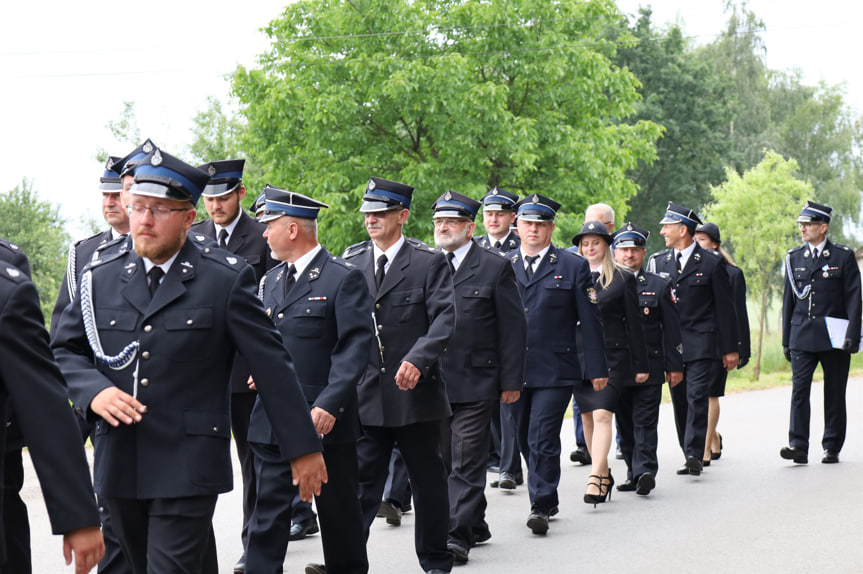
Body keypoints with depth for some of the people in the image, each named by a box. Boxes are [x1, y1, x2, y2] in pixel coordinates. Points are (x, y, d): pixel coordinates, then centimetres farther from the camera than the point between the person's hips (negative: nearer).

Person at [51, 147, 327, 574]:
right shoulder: (100, 278, 8)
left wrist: (303, 448, -2)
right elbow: (63, 351, 13)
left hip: (188, 469, -5)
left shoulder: (226, 279, -3)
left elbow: (272, 365, -2)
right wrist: (94, 391, -9)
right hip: (118, 466, 5)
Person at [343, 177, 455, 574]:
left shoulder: (429, 262, -1)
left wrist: (418, 359, -26)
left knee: (428, 482, 10)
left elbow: (445, 317, -11)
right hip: (365, 394, 2)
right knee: (360, 482, 0)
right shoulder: (351, 262, 9)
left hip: (415, 392, -2)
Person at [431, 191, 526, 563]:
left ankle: (458, 536, -5)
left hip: (475, 384, -5)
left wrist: (511, 381, -6)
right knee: (447, 462, 11)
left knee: (466, 464, -6)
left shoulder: (495, 267, -1)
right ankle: (476, 524, 26)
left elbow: (513, 329, -1)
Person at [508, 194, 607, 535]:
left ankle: (541, 506, -4)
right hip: (514, 371, 4)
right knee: (526, 440, 11)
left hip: (554, 372, -4)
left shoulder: (573, 266, 3)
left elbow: (590, 321, 2)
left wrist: (597, 368, -2)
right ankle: (548, 501, 25)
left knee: (543, 440, -10)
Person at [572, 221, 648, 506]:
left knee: (603, 415, -16)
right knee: (587, 418, 8)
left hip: (612, 356, -4)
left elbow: (633, 322, 4)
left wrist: (641, 364, 2)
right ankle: (604, 473, 22)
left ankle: (595, 478, -22)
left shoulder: (622, 279, 3)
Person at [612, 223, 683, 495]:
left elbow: (671, 329, 5)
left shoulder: (660, 286, 6)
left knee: (645, 422, -8)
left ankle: (645, 471, -14)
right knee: (625, 423, 7)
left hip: (649, 367, -2)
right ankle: (633, 472, 16)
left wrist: (675, 366, 1)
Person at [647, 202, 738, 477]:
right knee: (679, 401, 7)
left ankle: (695, 455, -13)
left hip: (702, 346, -4)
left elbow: (725, 307, 0)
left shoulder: (712, 263, -1)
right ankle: (689, 456, 16)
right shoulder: (657, 261, 11)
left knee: (697, 397, -14)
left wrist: (730, 349, -1)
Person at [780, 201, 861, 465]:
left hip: (834, 336, -2)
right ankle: (798, 446, -13)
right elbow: (788, 300, 13)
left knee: (834, 393, 4)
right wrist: (786, 339, 10)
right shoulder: (794, 258, 10)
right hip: (802, 336, 2)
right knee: (799, 388, -9)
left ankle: (832, 447, 12)